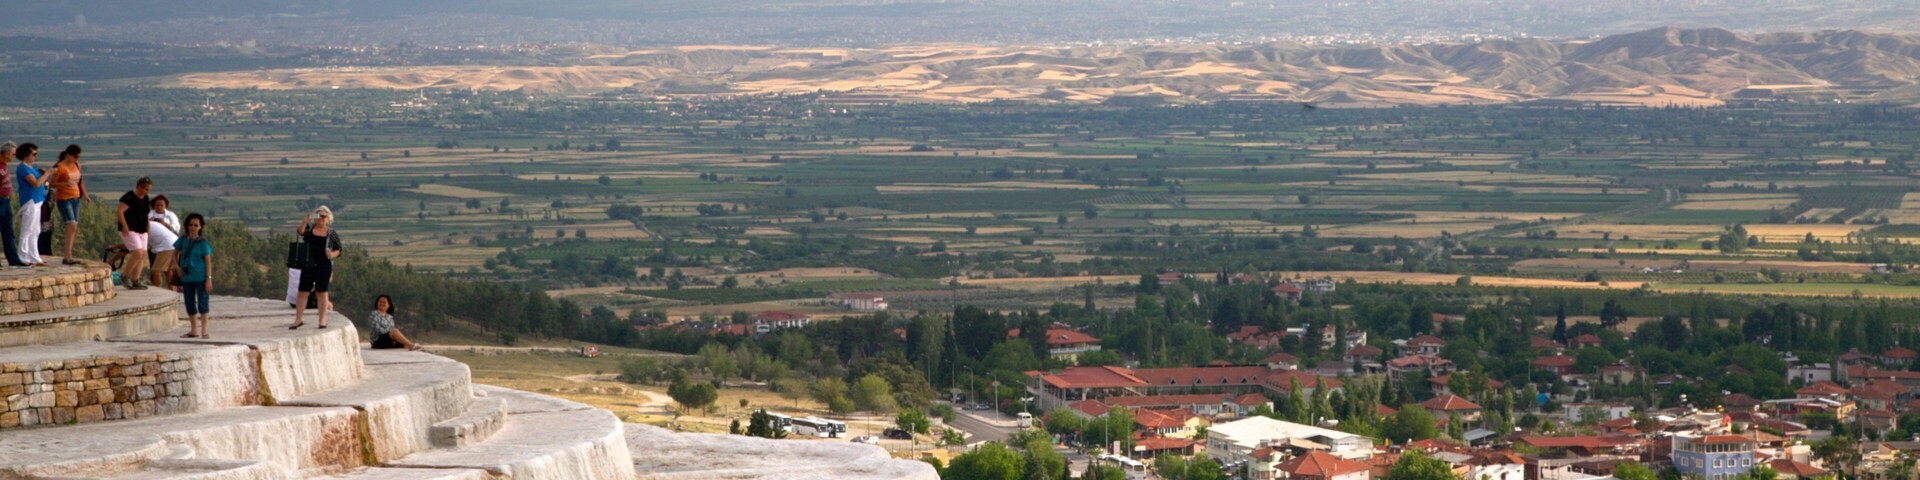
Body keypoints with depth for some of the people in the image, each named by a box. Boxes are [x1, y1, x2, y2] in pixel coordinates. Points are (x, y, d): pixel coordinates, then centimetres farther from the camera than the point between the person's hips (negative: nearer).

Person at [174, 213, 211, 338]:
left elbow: (208, 261, -7)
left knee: (202, 303, -2)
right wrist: (178, 267, 2)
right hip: (186, 277, 5)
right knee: (189, 304, 11)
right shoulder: (183, 239, 4)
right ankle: (194, 330, 23)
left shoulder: (203, 242, -7)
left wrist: (209, 279, -12)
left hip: (200, 277, -5)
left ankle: (204, 331, 3)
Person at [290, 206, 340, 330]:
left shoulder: (332, 233, 1)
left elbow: (338, 249, 6)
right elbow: (301, 232, -18)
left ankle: (322, 320, 12)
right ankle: (298, 319, 9)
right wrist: (304, 221, -34)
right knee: (303, 292, 1)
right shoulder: (309, 228, 3)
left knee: (322, 292, 5)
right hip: (308, 265, 1)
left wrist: (333, 254, -15)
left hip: (324, 266, -1)